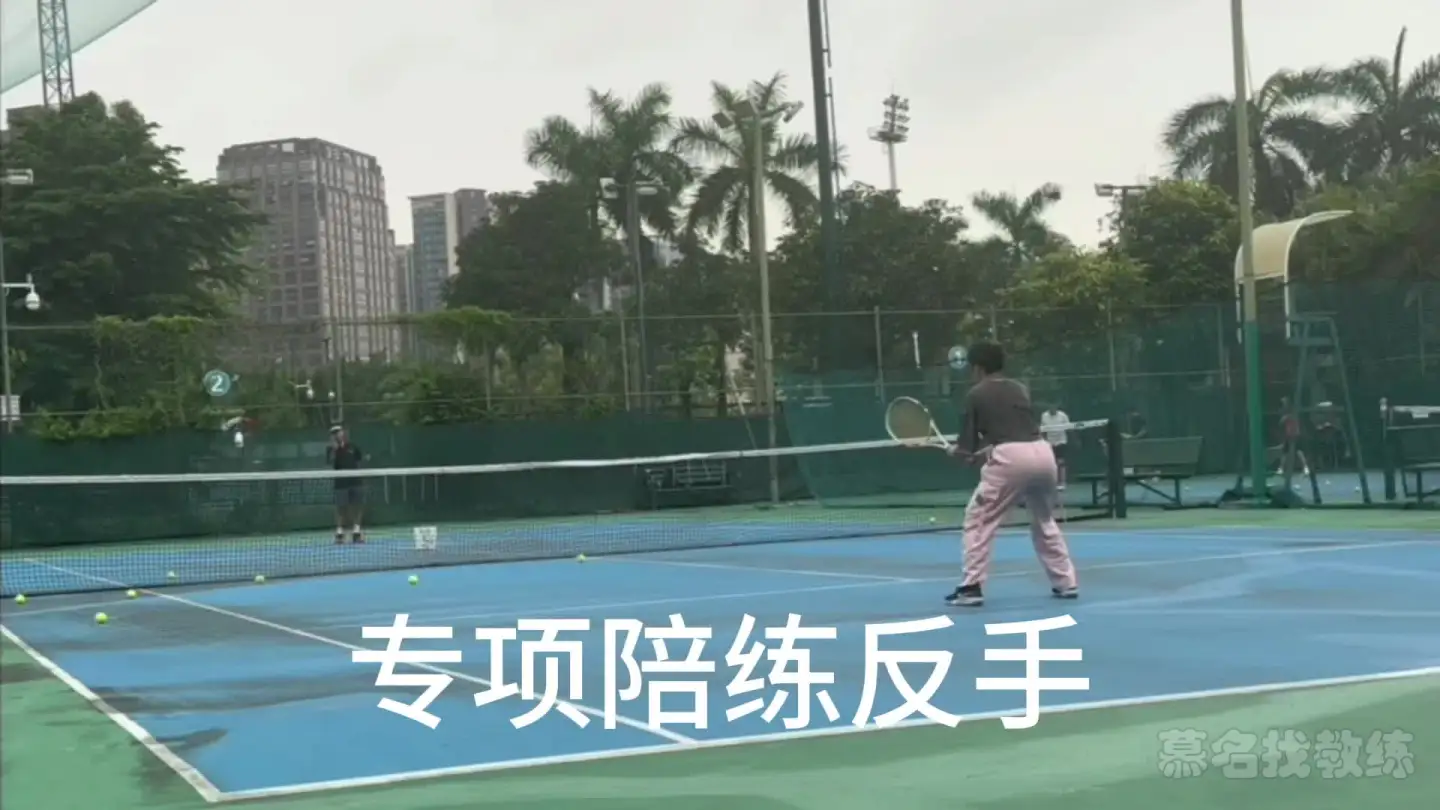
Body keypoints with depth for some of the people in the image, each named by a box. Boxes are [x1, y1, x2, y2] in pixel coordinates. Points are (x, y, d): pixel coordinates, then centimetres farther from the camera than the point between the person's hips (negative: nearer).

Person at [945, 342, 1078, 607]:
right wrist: (987, 450, 38)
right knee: (1044, 521, 26)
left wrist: (957, 451, 30)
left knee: (978, 520, 5)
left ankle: (972, 587, -2)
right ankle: (1066, 583, 25)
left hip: (1011, 457, -6)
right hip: (1042, 452, 6)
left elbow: (968, 444, 7)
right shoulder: (1019, 389, 22)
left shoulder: (976, 394, 7)